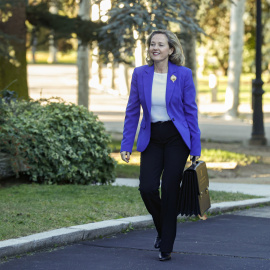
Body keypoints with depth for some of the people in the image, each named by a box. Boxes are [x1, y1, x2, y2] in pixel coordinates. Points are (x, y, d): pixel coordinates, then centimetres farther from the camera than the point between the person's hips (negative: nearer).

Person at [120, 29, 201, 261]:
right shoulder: (140, 74, 0)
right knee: (147, 188, -10)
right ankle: (162, 228, 21)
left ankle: (166, 247, 7)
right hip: (151, 138, 2)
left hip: (176, 138, -2)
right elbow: (132, 112, 4)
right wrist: (126, 145, 0)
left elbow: (191, 111, -2)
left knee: (170, 190, -5)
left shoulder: (183, 74, -6)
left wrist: (196, 149, -4)